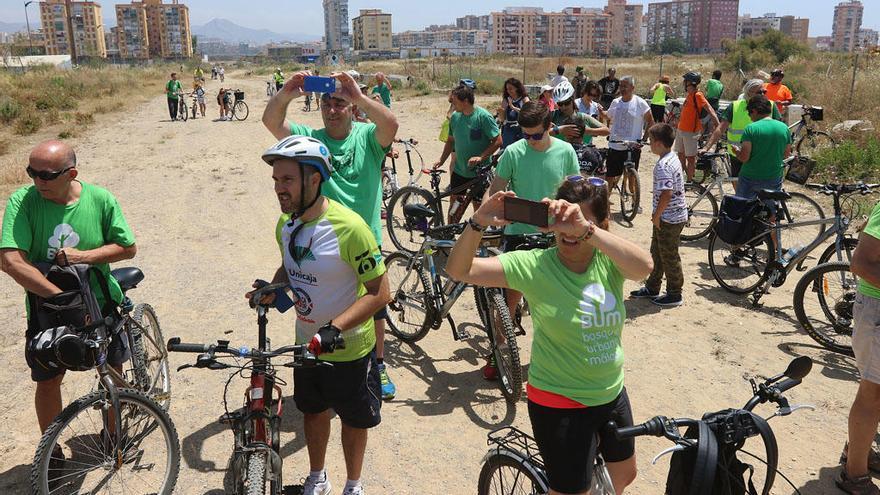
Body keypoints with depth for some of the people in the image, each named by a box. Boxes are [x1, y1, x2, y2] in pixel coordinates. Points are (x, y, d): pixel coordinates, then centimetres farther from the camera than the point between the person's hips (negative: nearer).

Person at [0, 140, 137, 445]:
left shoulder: (101, 199, -15)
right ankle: (52, 451, 31)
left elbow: (128, 248, -7)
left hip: (102, 304, 1)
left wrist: (82, 255, -22)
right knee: (48, 381, 9)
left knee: (112, 372, 17)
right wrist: (62, 297, -30)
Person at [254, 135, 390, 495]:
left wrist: (335, 327, -34)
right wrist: (273, 287, -7)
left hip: (349, 350, -6)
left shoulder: (348, 227, -28)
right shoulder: (286, 225, -5)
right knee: (313, 410, 24)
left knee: (354, 419, 16)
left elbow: (380, 293, -25)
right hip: (307, 344, 6)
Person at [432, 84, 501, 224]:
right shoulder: (455, 116, 3)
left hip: (479, 172, -5)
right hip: (459, 169, 6)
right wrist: (441, 160, 5)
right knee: (454, 202, 12)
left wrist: (481, 157, -24)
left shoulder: (483, 116, -16)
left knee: (478, 205, 5)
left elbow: (498, 141, -16)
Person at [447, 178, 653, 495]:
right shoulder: (534, 265, -17)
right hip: (559, 404, -4)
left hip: (613, 393, 5)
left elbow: (643, 266, -33)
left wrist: (586, 230, -45)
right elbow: (459, 270, -22)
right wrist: (479, 222, -40)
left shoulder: (609, 261, -10)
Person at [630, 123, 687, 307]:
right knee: (657, 252, 20)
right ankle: (652, 288, 33)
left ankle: (674, 295, 16)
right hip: (674, 215, 10)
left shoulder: (663, 166, -24)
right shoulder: (673, 158, 8)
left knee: (669, 257, 3)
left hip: (669, 218, -10)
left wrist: (657, 215, -17)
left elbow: (666, 194, -30)